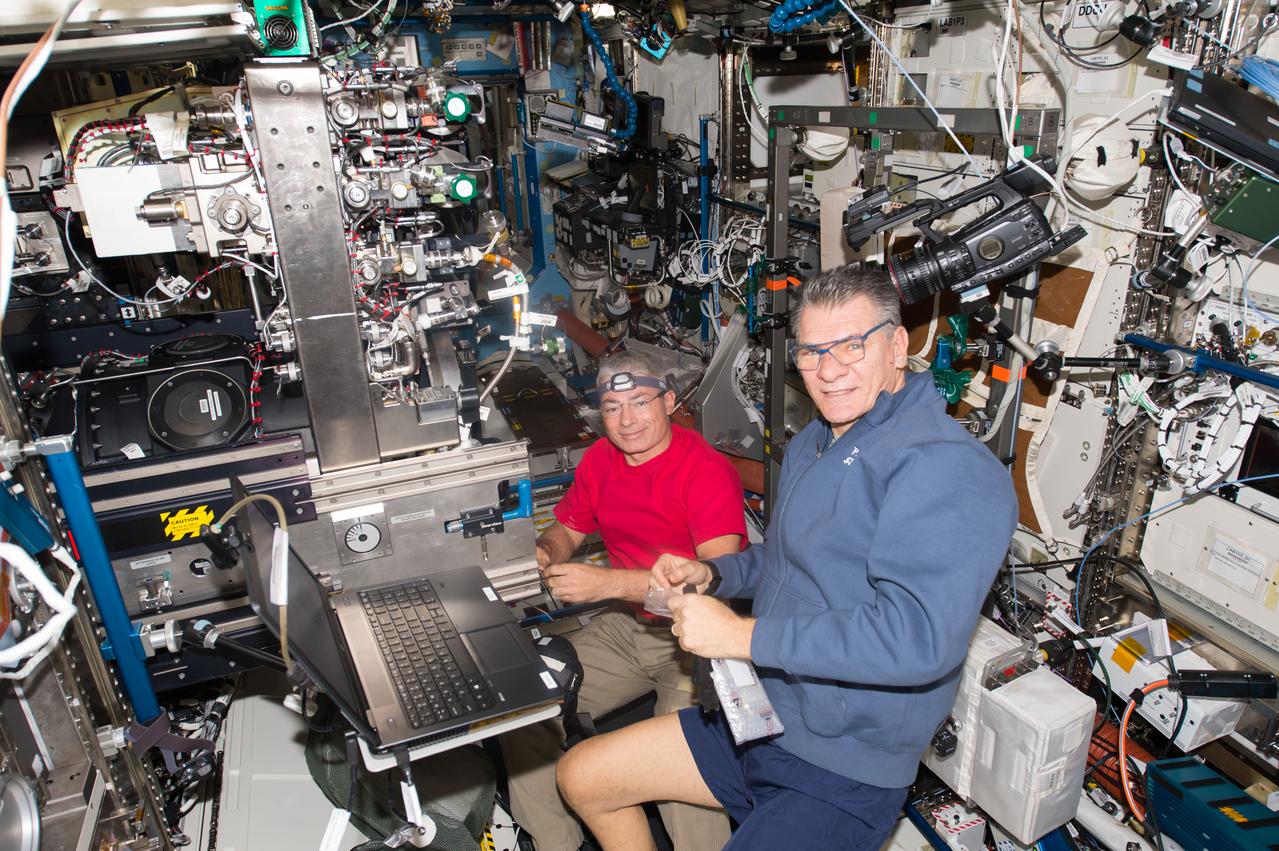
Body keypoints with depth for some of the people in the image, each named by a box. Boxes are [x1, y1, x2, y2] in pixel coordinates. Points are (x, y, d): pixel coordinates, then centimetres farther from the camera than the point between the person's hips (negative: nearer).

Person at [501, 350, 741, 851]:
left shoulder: (707, 470, -17)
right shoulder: (600, 460, 6)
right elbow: (566, 529, 18)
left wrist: (608, 583, -31)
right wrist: (550, 554, -8)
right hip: (625, 627, 7)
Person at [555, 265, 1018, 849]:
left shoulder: (949, 469, -22)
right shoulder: (813, 443, 10)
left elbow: (921, 638, -33)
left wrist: (742, 635, -28)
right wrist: (710, 574, 1)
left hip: (842, 775, -8)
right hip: (756, 718, 9)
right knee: (580, 776, 11)